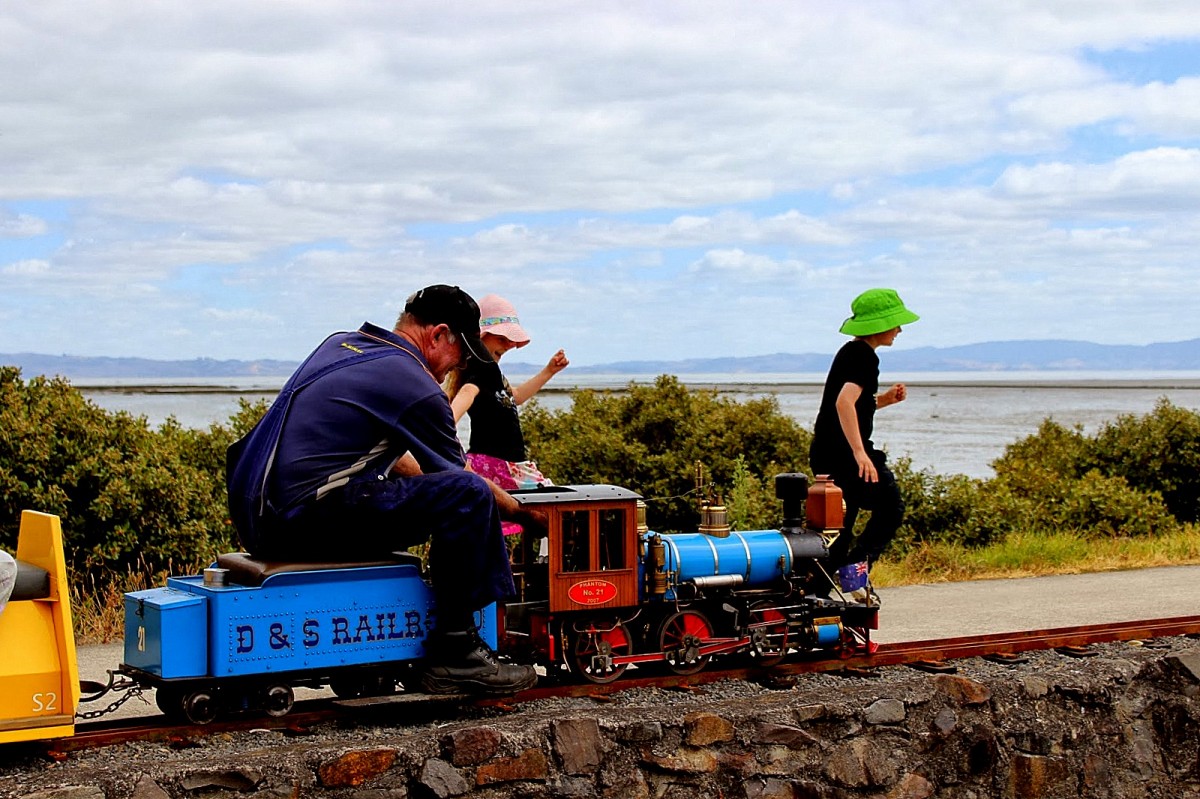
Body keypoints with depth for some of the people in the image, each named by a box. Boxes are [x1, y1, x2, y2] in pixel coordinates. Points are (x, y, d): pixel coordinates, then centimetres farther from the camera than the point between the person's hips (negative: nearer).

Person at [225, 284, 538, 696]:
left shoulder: (338, 343, 19)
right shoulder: (415, 386, -7)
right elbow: (462, 478, 6)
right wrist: (511, 506, 23)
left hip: (253, 516, 10)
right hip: (305, 520, -10)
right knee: (468, 497, -13)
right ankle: (455, 655, -5)